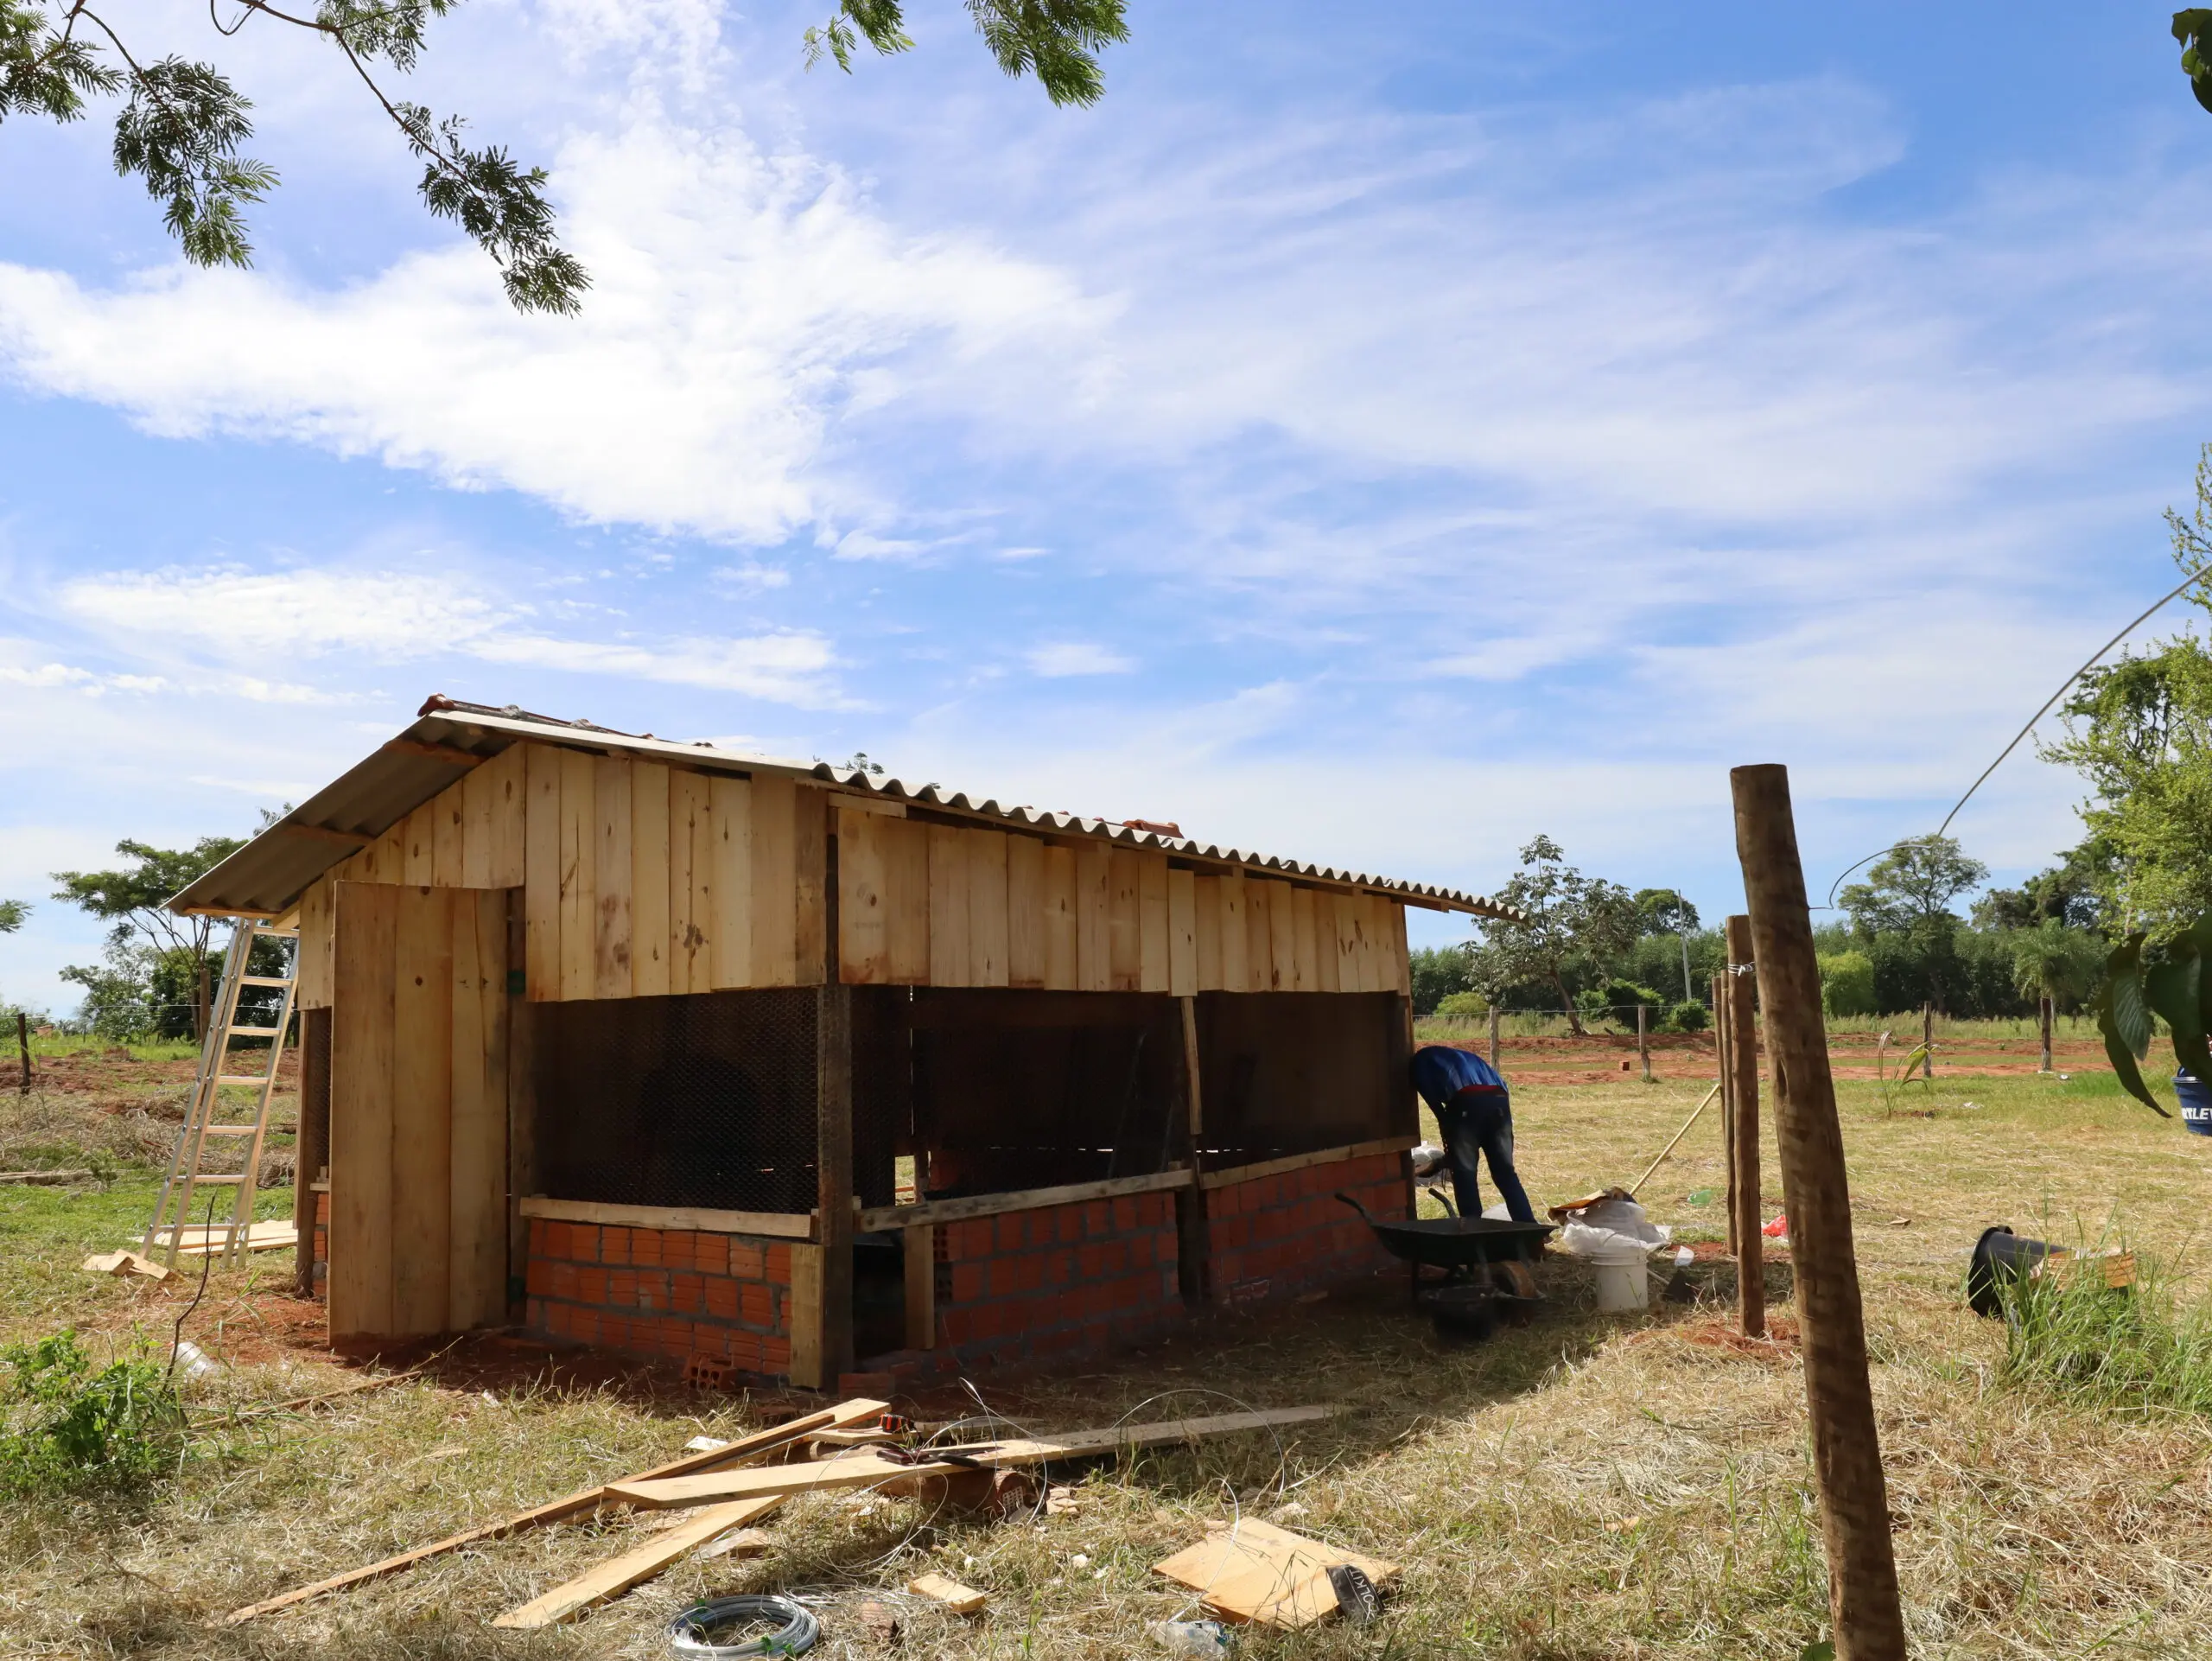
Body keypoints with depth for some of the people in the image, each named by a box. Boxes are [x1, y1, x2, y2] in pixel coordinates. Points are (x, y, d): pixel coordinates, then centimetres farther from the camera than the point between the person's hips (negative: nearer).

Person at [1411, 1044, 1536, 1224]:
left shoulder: (1421, 1059, 26)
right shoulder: (1463, 1056, 42)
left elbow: (1431, 1095, 7)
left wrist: (1446, 1128, 11)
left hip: (1466, 1102, -5)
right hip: (1498, 1100, 5)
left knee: (1463, 1173, 6)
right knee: (1505, 1171, 13)